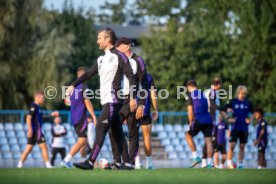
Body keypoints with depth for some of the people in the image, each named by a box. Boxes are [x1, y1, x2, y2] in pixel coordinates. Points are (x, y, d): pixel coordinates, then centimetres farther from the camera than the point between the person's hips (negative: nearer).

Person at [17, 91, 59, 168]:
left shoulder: (37, 107, 18)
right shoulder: (34, 106, -10)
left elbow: (41, 117, 33)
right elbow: (28, 118, -19)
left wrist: (51, 114, 34)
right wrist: (30, 129, -27)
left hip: (37, 130, 9)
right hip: (36, 130, -9)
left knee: (29, 148, 8)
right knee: (44, 147, -7)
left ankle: (20, 164, 6)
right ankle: (48, 165, -8)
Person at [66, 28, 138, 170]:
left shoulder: (119, 56, -6)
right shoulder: (101, 59, 19)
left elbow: (131, 77, -10)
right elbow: (88, 73, 18)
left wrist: (133, 98, -16)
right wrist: (73, 85, 6)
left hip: (113, 100, -8)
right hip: (106, 101, 8)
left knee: (100, 129, -15)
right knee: (117, 133, 8)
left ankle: (90, 162, -19)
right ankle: (127, 163, 10)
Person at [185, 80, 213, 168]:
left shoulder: (191, 96, 1)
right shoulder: (203, 94, 17)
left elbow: (190, 111, -2)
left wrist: (191, 123, 9)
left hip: (199, 120, -5)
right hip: (208, 120, 5)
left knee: (188, 136, 15)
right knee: (208, 141, 3)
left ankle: (196, 157, 6)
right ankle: (210, 163, -1)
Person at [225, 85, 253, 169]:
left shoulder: (248, 103, 7)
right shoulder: (232, 102, 0)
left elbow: (250, 115, 16)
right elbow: (228, 113, 5)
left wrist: (249, 120, -3)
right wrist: (230, 119, -14)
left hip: (244, 128, 3)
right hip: (235, 127, -3)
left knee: (242, 146, 6)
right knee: (232, 145, -10)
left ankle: (240, 164, 13)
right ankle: (229, 162, -4)